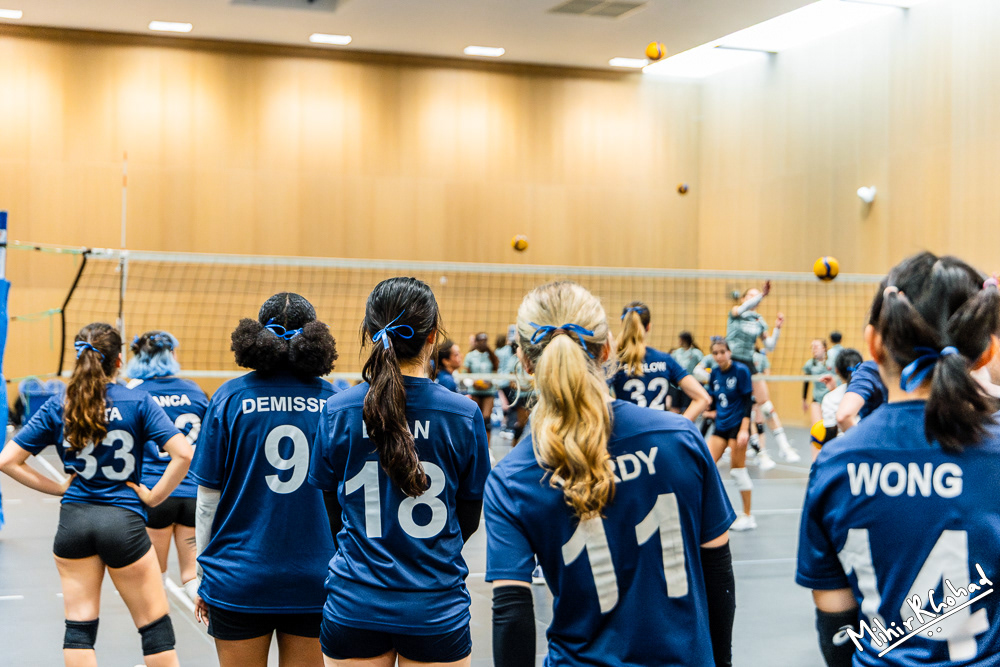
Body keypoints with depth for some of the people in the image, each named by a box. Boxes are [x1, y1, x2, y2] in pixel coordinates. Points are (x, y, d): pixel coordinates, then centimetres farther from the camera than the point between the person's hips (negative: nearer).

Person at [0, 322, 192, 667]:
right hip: (124, 520, -3)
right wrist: (154, 496, -6)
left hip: (73, 522, 3)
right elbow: (183, 454, -16)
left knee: (79, 625, 9)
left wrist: (58, 487, 5)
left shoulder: (57, 407, 2)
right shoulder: (138, 403, -5)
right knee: (155, 625, 7)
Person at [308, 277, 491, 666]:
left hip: (354, 604, 1)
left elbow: (330, 516, 3)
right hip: (436, 607, -1)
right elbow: (468, 520, 2)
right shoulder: (464, 415, -9)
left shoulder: (337, 412, -7)